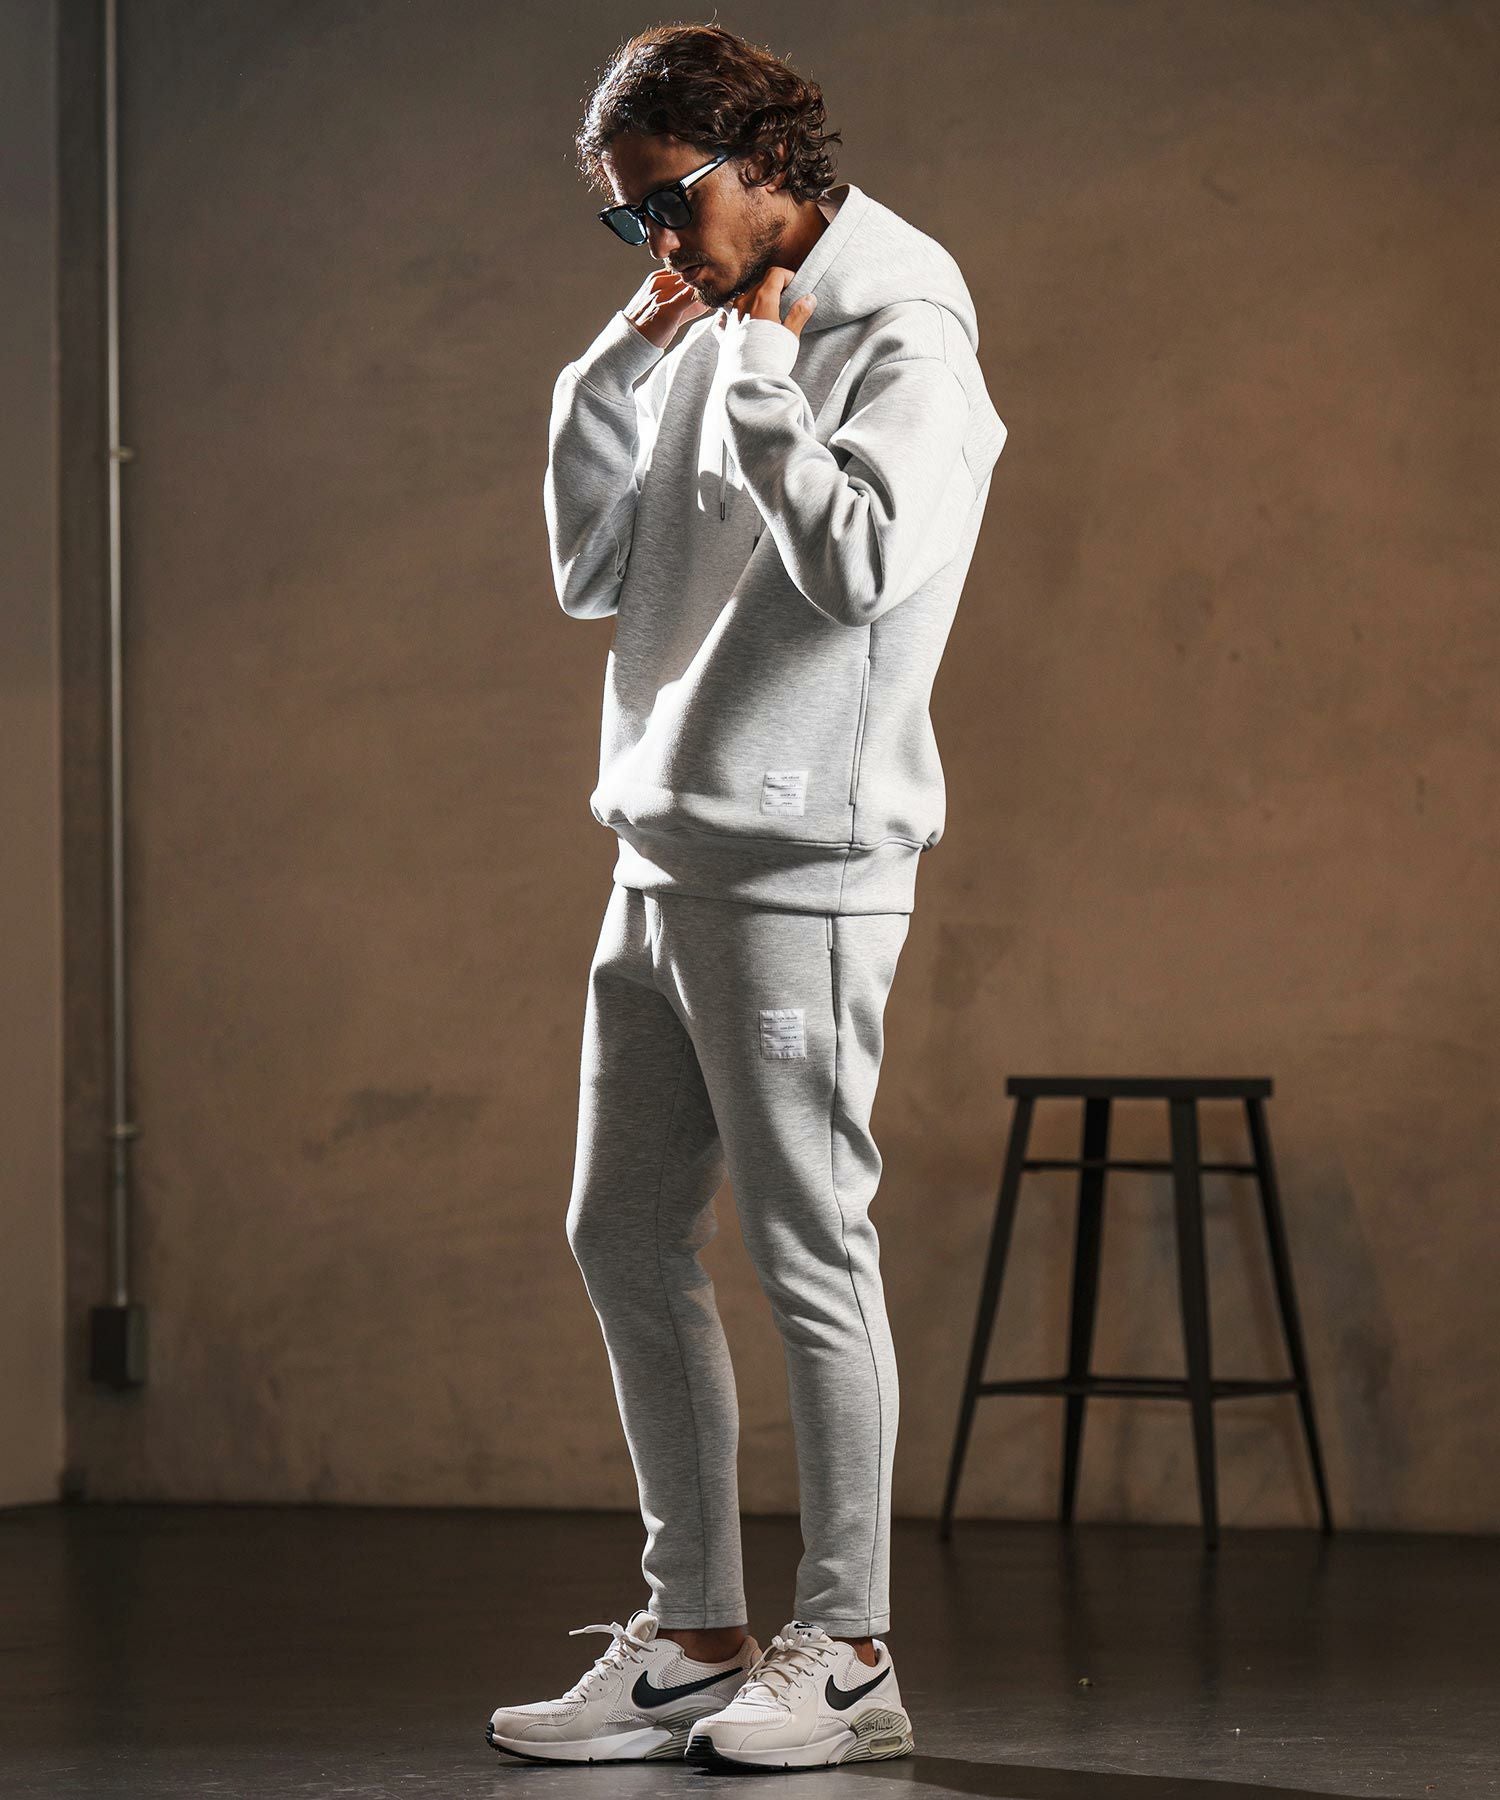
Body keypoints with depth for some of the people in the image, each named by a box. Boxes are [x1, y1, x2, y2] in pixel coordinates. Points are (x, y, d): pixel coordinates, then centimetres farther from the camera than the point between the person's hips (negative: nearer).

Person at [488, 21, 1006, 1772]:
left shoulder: (899, 343, -8)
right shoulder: (705, 342, 15)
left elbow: (860, 565, -23)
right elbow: (594, 575, 16)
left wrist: (759, 376, -14)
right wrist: (621, 368, 8)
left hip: (799, 868, -9)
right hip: (662, 856, 9)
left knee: (807, 1250, -4)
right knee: (625, 1238, 10)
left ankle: (846, 1654, 4)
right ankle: (692, 1638, 17)